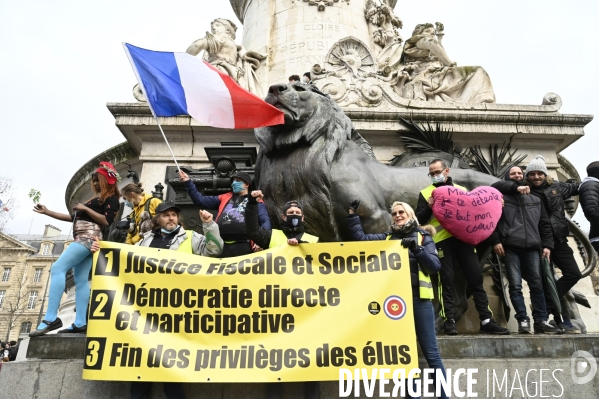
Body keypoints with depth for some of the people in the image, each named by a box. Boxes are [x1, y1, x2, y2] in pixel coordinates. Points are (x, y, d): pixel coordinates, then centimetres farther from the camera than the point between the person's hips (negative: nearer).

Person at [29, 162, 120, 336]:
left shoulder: (111, 198, 0)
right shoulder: (96, 199, 28)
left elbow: (107, 221, -14)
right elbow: (74, 218, 28)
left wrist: (85, 208, -12)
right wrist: (48, 212, 27)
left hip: (89, 237, -10)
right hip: (83, 239, 10)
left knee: (57, 269, -19)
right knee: (81, 281, 0)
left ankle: (51, 318, -23)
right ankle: (80, 323, -4)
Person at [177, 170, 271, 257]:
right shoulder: (225, 198, 25)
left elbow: (265, 221, 3)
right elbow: (201, 201, 25)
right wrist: (188, 183, 18)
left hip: (243, 245, -3)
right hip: (222, 246, 4)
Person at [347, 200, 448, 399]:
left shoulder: (423, 237, 7)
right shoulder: (387, 238, 14)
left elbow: (435, 266, -3)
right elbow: (360, 237, 13)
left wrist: (416, 248, -14)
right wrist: (352, 214, 10)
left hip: (419, 298, -3)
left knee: (430, 352, 0)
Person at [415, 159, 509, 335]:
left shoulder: (461, 189, 20)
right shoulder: (426, 193, 11)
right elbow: (419, 219, 5)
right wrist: (429, 206, -12)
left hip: (463, 237, 3)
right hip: (442, 240, -3)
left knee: (476, 278, 2)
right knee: (446, 281, -3)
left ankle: (486, 321, 8)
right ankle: (449, 321, 4)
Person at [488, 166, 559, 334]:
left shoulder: (535, 200, 23)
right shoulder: (501, 197, 10)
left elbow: (545, 224, 20)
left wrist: (547, 245, 8)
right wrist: (495, 241, -9)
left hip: (532, 249, 3)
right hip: (510, 248, -3)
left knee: (537, 285, 2)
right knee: (516, 286, -5)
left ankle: (541, 321, 8)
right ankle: (523, 320, 1)